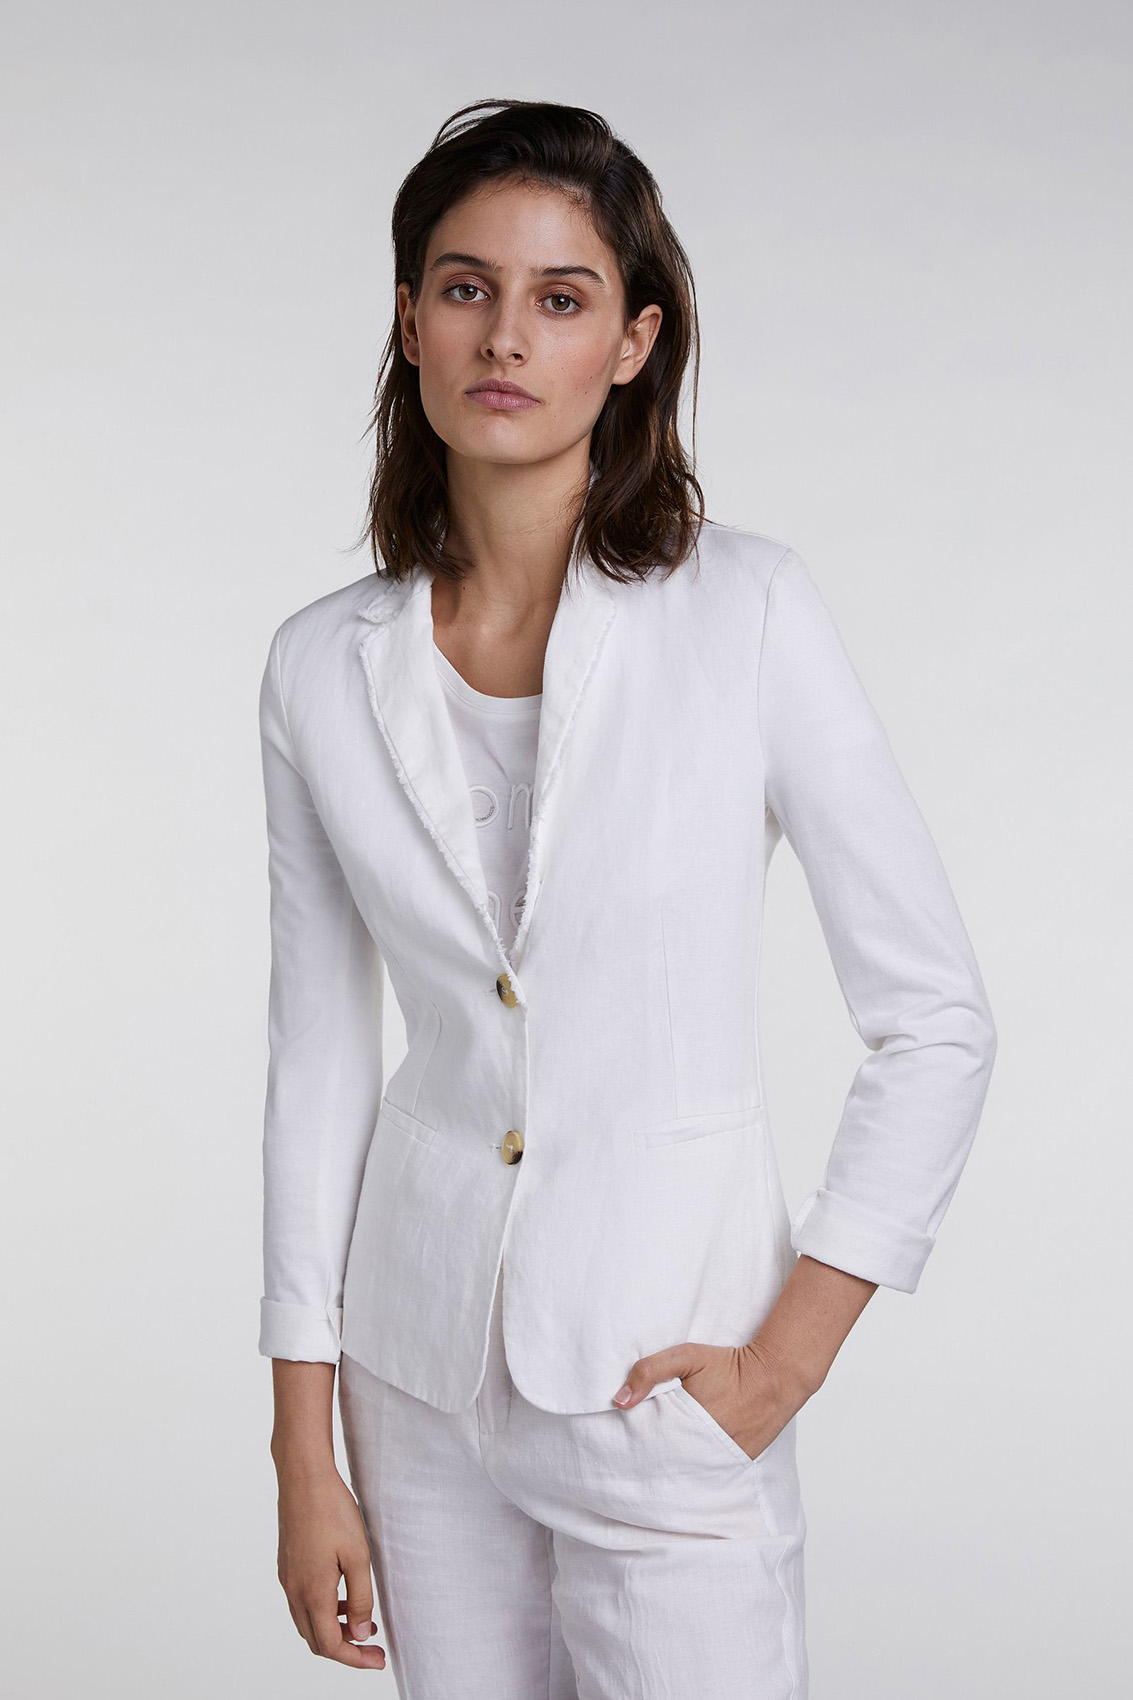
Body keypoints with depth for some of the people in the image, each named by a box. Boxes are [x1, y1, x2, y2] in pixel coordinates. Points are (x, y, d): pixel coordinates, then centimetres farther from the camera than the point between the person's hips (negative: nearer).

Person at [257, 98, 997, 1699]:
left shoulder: (745, 611, -12)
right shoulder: (324, 668, -2)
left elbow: (937, 1020, -7)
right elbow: (320, 1063, 4)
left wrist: (791, 1354, -9)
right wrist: (305, 1459, 4)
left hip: (666, 1380, -3)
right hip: (425, 1371, 3)